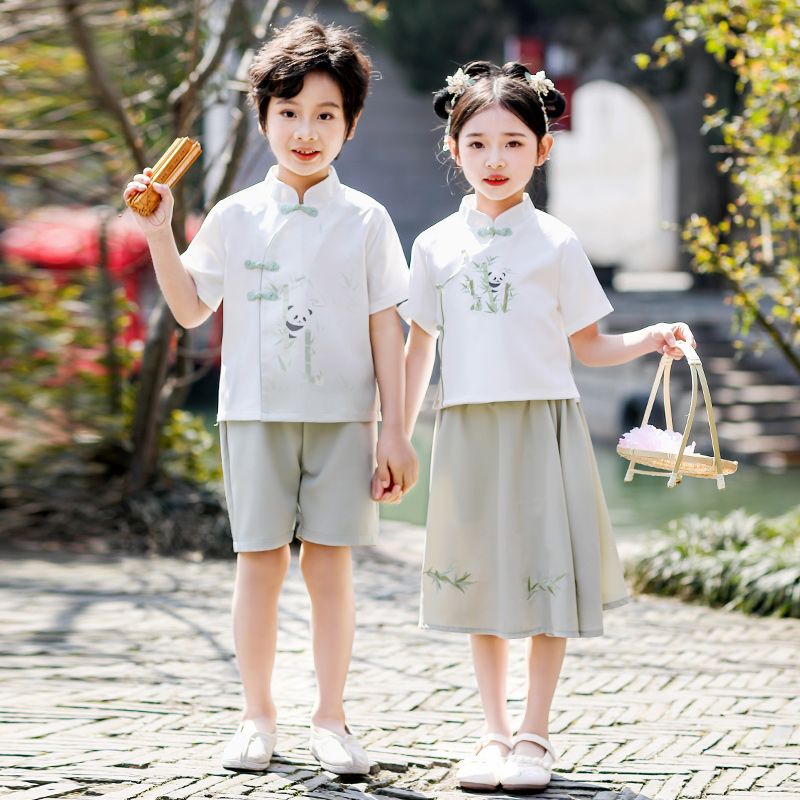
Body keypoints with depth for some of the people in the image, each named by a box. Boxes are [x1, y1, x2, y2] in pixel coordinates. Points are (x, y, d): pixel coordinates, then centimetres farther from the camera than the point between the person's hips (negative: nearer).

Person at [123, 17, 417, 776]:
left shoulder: (365, 221, 3)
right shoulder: (236, 216, 5)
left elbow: (385, 328, 3)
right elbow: (192, 310, 9)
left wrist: (394, 428, -1)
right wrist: (158, 236, -3)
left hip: (342, 415, -1)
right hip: (256, 413, 1)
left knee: (329, 562, 1)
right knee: (259, 561, 2)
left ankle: (330, 717, 9)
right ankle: (257, 714, 12)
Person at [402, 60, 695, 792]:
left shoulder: (554, 244, 2)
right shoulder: (436, 246, 7)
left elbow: (587, 345, 5)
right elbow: (420, 350, 12)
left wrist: (652, 339, -12)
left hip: (542, 424, -2)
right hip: (467, 428, 2)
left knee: (546, 578, -1)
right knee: (481, 582, 7)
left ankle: (535, 736, 9)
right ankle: (495, 733, 16)